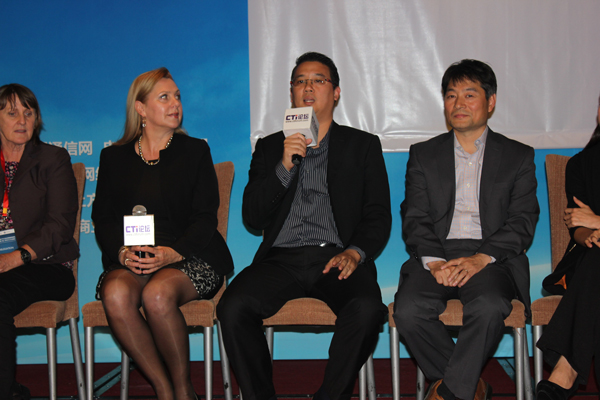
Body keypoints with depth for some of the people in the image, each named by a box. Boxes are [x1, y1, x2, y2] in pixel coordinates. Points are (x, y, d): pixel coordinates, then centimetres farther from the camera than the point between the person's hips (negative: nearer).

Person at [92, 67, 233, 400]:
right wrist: (122, 252, -11)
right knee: (116, 294, -32)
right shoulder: (114, 157, 17)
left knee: (158, 294, -34)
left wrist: (172, 253, -15)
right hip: (130, 261, 2)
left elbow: (205, 217, 3)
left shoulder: (195, 151, 12)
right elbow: (102, 218, 11)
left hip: (187, 258, -2)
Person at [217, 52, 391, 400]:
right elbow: (252, 218, 7)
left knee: (367, 308, -33)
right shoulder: (270, 147, 19)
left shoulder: (363, 145, 16)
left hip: (336, 258, -1)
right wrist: (285, 165, -5)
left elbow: (378, 217, 9)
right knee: (232, 307, -27)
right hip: (281, 259, 2)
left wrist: (355, 252, -12)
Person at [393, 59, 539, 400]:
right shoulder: (423, 155, 18)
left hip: (493, 259, -1)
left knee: (490, 306, -35)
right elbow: (415, 218, 7)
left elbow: (523, 223, 3)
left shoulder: (519, 157, 14)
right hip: (436, 256, 2)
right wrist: (433, 261, -13)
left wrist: (481, 258, -15)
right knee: (408, 311, -28)